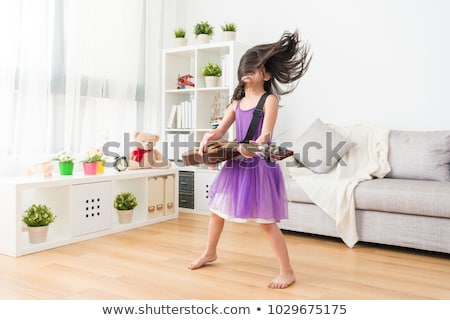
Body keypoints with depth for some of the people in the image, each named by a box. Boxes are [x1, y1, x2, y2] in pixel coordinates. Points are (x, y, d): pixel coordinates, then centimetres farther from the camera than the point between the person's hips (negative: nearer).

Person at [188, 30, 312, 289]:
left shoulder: (270, 99, -6)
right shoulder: (237, 102, 12)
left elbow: (266, 134, -19)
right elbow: (220, 131, 8)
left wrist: (252, 146, -39)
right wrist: (208, 138, -14)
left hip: (260, 165, -7)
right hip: (237, 163, 7)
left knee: (266, 221, -6)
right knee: (217, 209, 17)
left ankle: (288, 271, 8)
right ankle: (210, 253, 40)